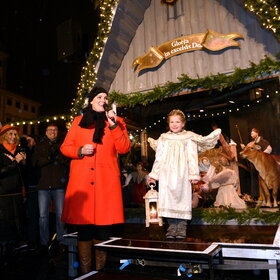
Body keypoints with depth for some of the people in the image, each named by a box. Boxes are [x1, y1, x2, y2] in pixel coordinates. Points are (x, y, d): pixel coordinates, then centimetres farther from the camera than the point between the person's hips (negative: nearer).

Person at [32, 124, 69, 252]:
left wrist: (57, 155, -15)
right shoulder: (40, 145, 14)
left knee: (60, 214, 2)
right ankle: (44, 242, 17)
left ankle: (61, 241, 16)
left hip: (59, 185, -1)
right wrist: (49, 157, -13)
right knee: (43, 215, 5)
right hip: (43, 185, 2)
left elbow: (69, 161, -2)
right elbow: (35, 162, 0)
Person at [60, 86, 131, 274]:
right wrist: (80, 151, -7)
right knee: (83, 226, 4)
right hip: (81, 181, 1)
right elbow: (65, 147, 13)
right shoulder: (79, 121, 14)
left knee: (103, 227, 0)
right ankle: (85, 271, 18)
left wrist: (113, 125, -10)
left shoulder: (117, 121, 12)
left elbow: (125, 148, 0)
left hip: (106, 181, -1)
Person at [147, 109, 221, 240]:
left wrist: (194, 174, -4)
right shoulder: (163, 138, 14)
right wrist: (153, 174, 12)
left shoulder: (189, 137, 7)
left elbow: (192, 157, 3)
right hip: (166, 174, 2)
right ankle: (172, 226, 6)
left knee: (182, 196, -4)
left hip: (182, 173, -2)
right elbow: (159, 158, 15)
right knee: (168, 198, -1)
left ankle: (182, 226, 5)